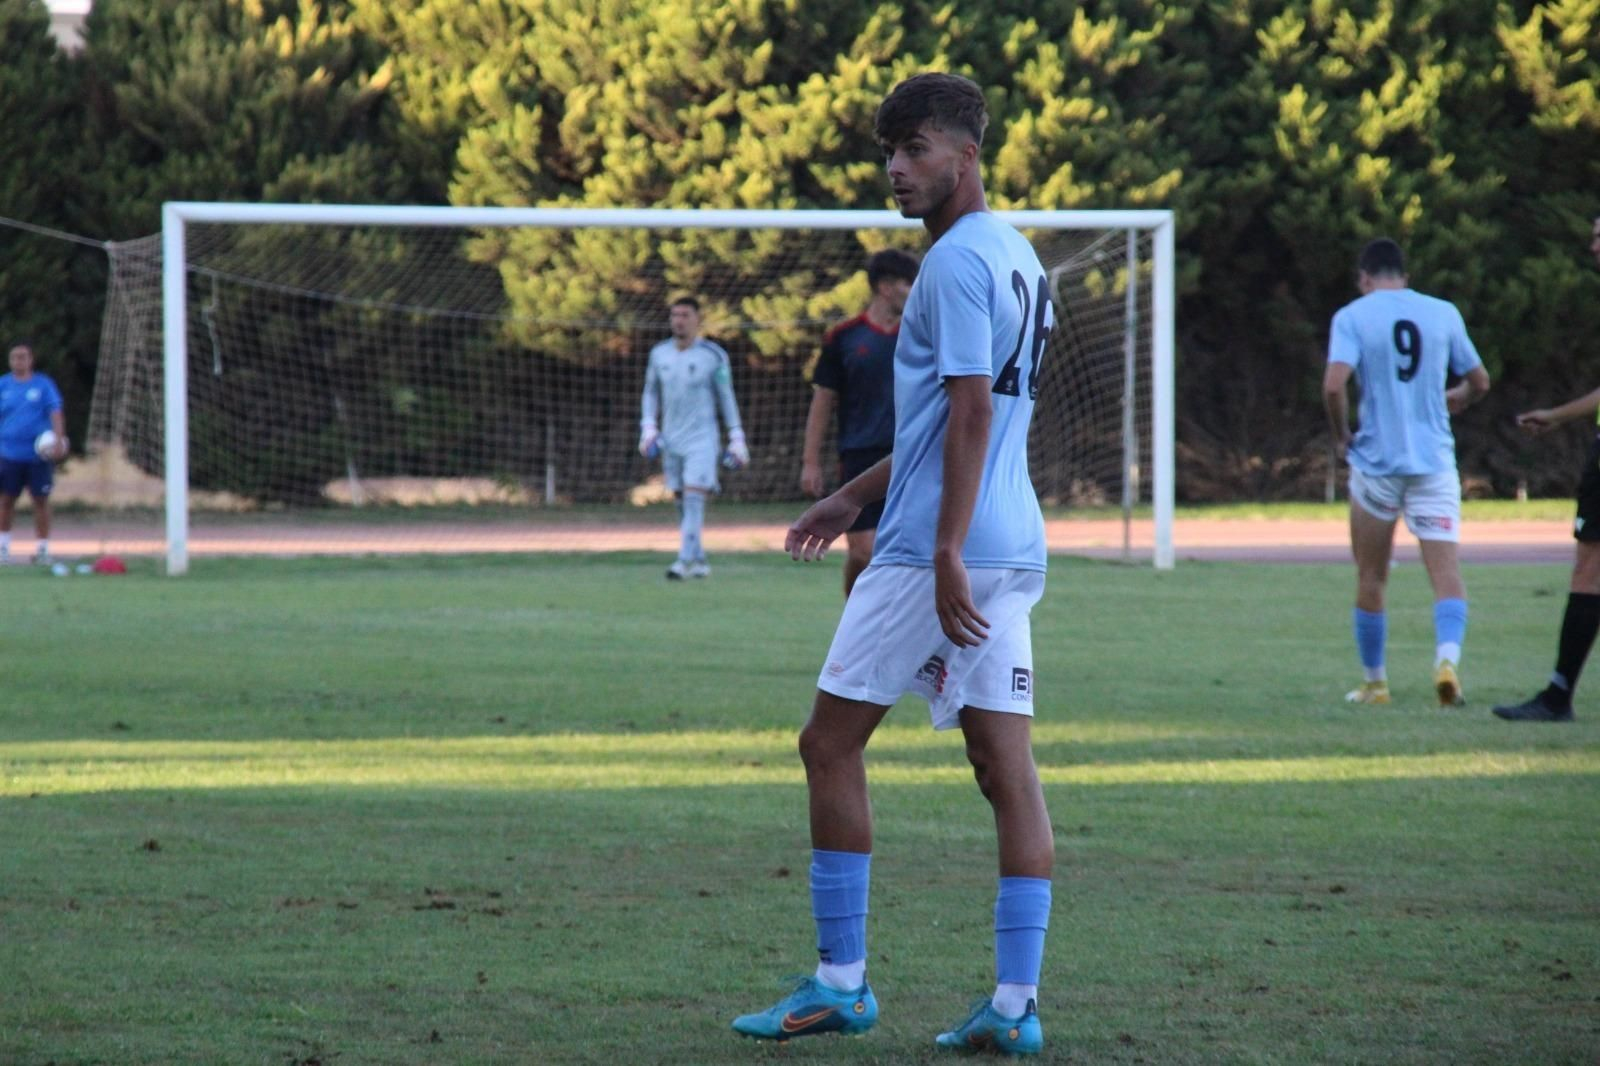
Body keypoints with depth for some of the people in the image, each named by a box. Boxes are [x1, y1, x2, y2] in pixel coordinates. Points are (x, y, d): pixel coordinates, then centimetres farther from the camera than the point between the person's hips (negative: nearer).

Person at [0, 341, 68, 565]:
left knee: (41, 500, 2)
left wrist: (58, 440, -17)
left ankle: (42, 547, 10)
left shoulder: (44, 384, 3)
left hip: (39, 454, -1)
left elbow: (55, 413, -3)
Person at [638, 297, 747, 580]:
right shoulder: (659, 354, 7)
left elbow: (726, 398, 2)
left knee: (694, 498, -16)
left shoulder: (713, 355, -4)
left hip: (702, 439, -5)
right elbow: (650, 394, 18)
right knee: (682, 503, 7)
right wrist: (648, 427, 5)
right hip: (670, 440, 5)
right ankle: (700, 561, 16)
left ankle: (685, 561, -22)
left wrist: (737, 439, 0)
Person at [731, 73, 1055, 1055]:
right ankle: (1017, 1003, -1)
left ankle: (842, 981, 5)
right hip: (1014, 550, 9)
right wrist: (858, 497, 29)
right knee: (1008, 764, 3)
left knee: (831, 744, 2)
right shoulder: (1018, 257, 18)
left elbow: (972, 413, -20)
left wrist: (947, 550, -23)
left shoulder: (959, 260, -12)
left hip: (939, 550, -9)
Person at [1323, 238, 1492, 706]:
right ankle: (1448, 656, -28)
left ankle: (1374, 683, 19)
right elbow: (1479, 382, 14)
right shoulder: (1443, 313, 5)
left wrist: (1342, 436, 0)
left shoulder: (1352, 317, -3)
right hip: (1435, 463, 1)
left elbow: (1333, 385, -17)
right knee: (1446, 571, -4)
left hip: (1375, 462, -1)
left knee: (1371, 578, 12)